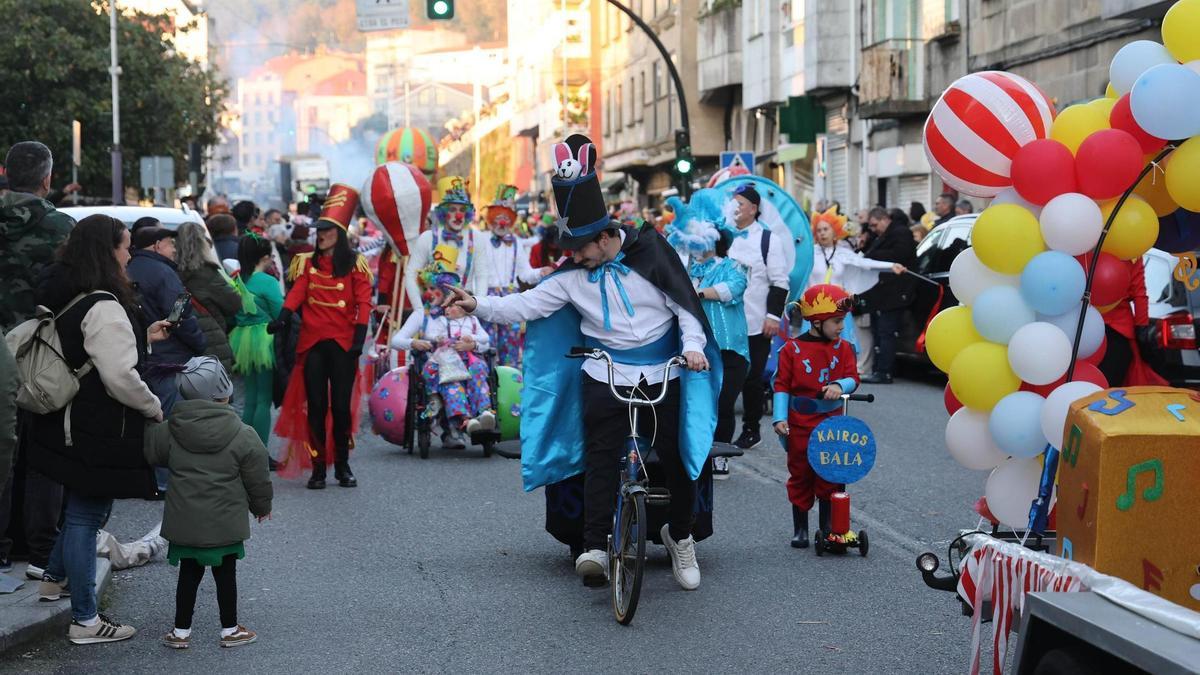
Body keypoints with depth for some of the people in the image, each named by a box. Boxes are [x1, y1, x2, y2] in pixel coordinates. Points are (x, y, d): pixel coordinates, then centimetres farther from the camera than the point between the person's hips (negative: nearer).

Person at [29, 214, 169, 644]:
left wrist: (142, 337, 18)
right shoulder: (103, 307, -22)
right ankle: (85, 621, 9)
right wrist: (154, 407, -9)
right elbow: (120, 377, -25)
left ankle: (54, 580, 41)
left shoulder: (61, 298, 7)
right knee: (86, 515, 0)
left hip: (66, 425, 9)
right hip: (98, 432, -9)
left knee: (82, 507, 26)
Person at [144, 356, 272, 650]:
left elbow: (150, 454, 9)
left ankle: (181, 631, 18)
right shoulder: (243, 436, -9)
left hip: (184, 523, 2)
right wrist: (262, 507, 17)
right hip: (225, 523, -2)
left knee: (189, 573, 13)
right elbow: (257, 480, 0)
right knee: (225, 574, 10)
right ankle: (230, 630, 20)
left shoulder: (168, 432, -5)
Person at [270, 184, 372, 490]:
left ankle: (342, 465, 14)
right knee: (315, 405, 2)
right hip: (312, 342, 2)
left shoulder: (355, 265, 3)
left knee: (341, 405, 1)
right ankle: (318, 467, 7)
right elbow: (296, 293, -5)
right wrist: (282, 318, -23)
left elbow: (363, 303, -3)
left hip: (342, 343, -1)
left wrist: (359, 339, -14)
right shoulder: (307, 263, 8)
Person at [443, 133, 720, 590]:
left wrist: (692, 345, -18)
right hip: (604, 380, 1)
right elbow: (528, 304, -3)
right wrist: (480, 306, -16)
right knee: (600, 459, -11)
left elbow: (685, 303, -4)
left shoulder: (650, 253, -6)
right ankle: (595, 547, -14)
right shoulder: (573, 277, 1)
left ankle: (680, 537, 26)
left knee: (676, 459, 5)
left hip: (662, 379, -1)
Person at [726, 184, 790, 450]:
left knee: (752, 378, 4)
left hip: (756, 325, -3)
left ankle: (751, 429, 15)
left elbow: (779, 281, -5)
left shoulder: (769, 239, -3)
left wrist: (773, 316, -12)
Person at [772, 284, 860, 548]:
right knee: (800, 475, 7)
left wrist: (839, 385, -24)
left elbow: (852, 378, -1)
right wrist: (780, 418, -11)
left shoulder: (842, 348, 2)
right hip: (799, 423, -2)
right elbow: (782, 385, -4)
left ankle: (827, 527, 16)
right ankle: (800, 528, 17)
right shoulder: (792, 348, -5)